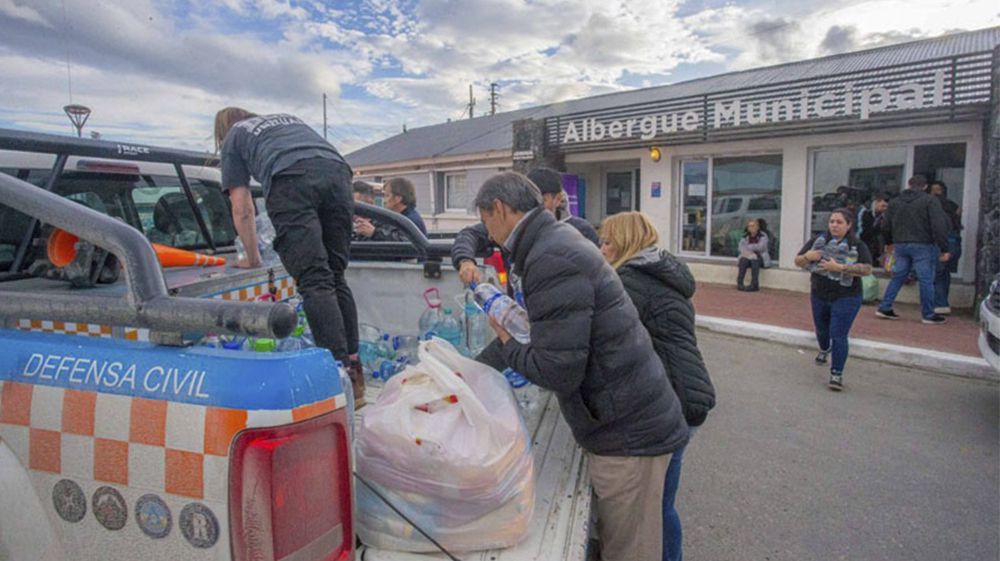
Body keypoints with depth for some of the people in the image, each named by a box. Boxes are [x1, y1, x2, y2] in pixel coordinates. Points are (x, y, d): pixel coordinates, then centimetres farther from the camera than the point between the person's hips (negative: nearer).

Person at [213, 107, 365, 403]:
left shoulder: (233, 138, 30)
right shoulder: (290, 119, 44)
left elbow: (242, 209, 27)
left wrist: (253, 259, 38)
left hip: (291, 179, -4)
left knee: (314, 281, -9)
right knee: (335, 279, 6)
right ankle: (354, 375, 2)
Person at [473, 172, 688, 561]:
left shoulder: (551, 261, -24)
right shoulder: (555, 239, 9)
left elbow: (557, 371, -25)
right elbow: (543, 334, 19)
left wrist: (506, 345, -5)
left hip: (628, 432, -9)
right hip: (625, 421, 9)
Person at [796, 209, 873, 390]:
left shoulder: (857, 245, -9)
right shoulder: (817, 240, -1)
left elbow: (866, 269, -21)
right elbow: (798, 262, 2)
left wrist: (839, 268, -30)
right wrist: (807, 257, -20)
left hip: (846, 298, -4)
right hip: (819, 295, 4)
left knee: (838, 335, -8)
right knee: (821, 329, 23)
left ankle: (837, 373, 3)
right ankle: (824, 350, 55)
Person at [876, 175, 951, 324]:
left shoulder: (894, 202, 10)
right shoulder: (930, 201, -5)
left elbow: (886, 226, 15)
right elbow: (939, 226, -11)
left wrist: (888, 242, 30)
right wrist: (944, 249, -9)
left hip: (900, 245, 5)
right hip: (922, 245, -5)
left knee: (897, 277, 12)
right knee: (926, 280, 2)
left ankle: (884, 308, 9)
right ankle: (928, 315, 7)